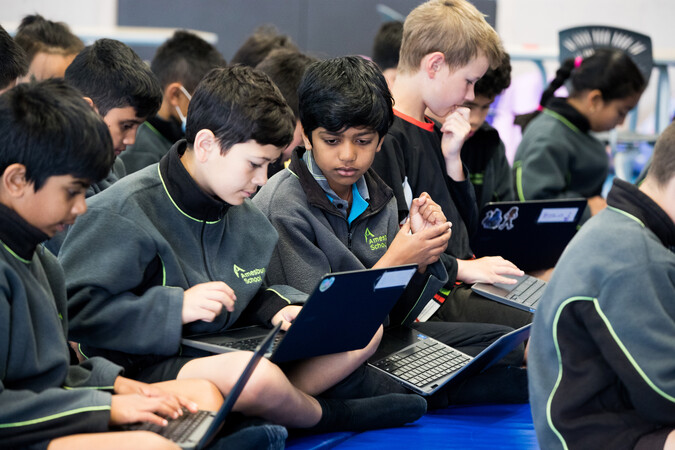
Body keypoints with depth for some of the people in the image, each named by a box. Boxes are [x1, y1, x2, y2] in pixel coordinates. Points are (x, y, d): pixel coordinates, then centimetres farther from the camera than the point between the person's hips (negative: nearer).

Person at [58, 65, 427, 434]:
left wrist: (278, 308, -1)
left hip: (228, 351, 8)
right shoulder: (123, 211, -13)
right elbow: (72, 307, -18)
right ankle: (325, 416, -3)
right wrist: (175, 308, -22)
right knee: (256, 375, -39)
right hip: (147, 367, -8)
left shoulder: (244, 215, 13)